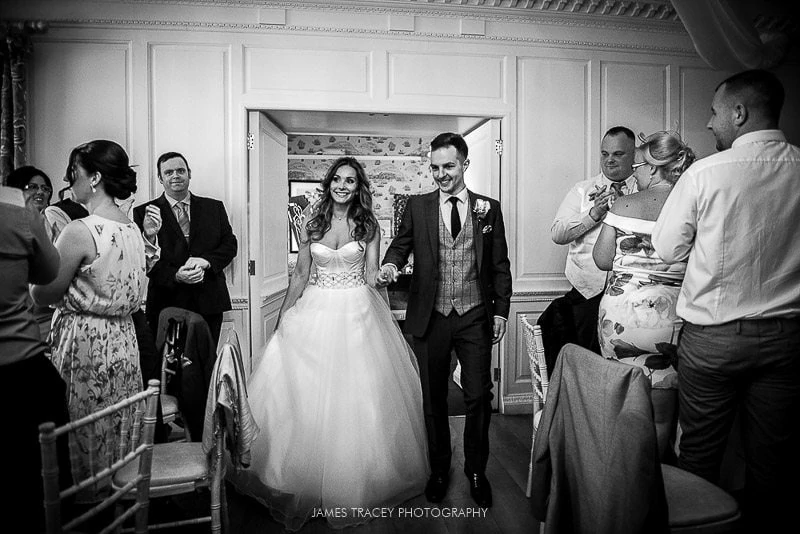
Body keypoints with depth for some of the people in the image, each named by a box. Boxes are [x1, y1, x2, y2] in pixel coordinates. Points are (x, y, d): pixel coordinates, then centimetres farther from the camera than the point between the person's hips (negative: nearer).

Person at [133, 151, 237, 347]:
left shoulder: (214, 207, 11)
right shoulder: (144, 213, 3)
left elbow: (230, 244, 7)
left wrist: (206, 261, -11)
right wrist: (175, 275, -18)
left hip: (210, 303, 2)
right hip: (166, 304, -2)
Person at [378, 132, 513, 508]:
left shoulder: (489, 208, 4)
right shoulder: (417, 206, 5)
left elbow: (500, 265, 6)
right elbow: (401, 244, 5)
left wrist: (501, 311, 2)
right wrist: (390, 265, -18)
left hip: (475, 317, 0)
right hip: (430, 318, 1)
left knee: (478, 397, 6)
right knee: (433, 398, 12)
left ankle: (476, 470, 28)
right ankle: (439, 468, 32)